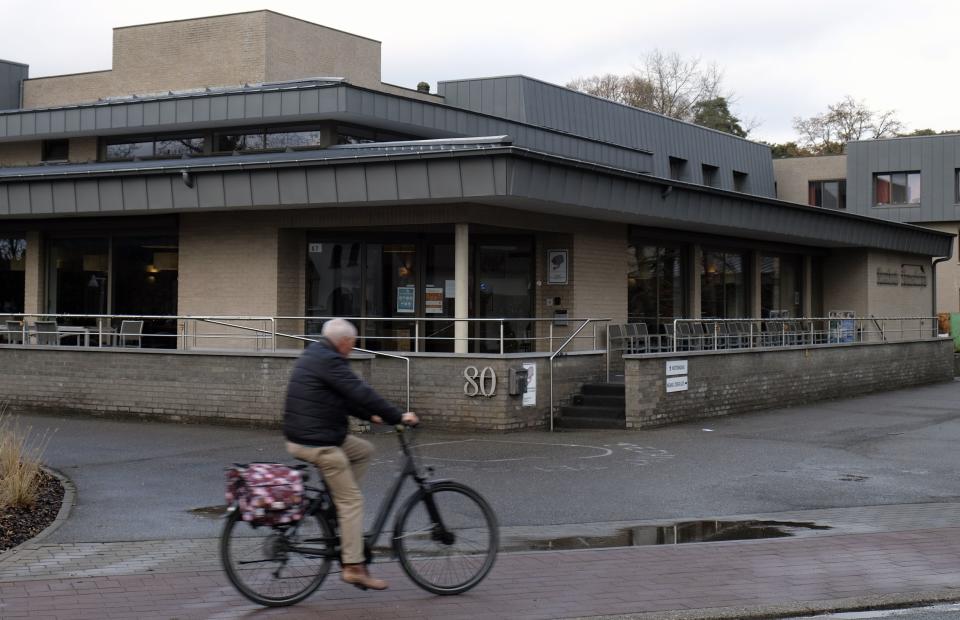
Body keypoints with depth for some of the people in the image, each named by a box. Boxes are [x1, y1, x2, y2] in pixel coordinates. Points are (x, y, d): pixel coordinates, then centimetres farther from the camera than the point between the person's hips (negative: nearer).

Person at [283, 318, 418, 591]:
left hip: (301, 436, 10)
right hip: (317, 443, -10)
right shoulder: (329, 361, -17)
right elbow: (361, 393, -20)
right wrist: (398, 417, -14)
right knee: (352, 501, -5)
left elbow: (345, 397, 23)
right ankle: (353, 566, -4)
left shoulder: (313, 355, 16)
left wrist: (371, 416, 21)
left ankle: (336, 502, 15)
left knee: (364, 450, 21)